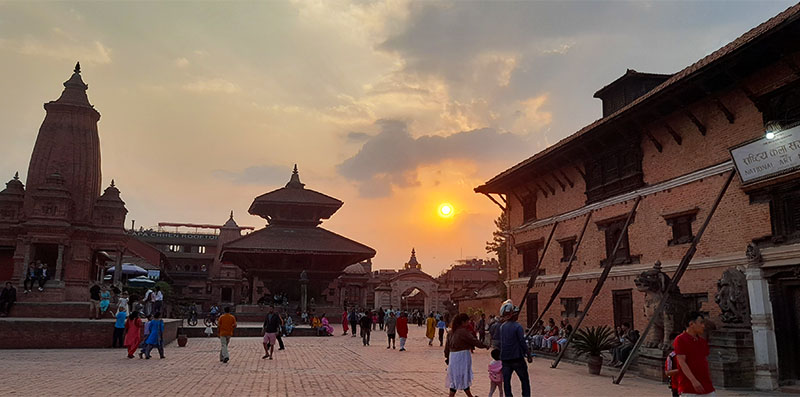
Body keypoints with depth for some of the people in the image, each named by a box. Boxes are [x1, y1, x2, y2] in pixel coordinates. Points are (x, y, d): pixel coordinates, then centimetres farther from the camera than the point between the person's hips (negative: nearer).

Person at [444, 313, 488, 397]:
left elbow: (447, 346, 12)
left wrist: (447, 357, 21)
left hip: (453, 355, 9)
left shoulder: (451, 332, 8)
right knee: (459, 378, 3)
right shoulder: (463, 331, -17)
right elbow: (474, 341, -14)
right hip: (462, 356, -9)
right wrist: (485, 346, 0)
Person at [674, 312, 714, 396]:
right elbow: (682, 362, -15)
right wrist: (694, 381, -23)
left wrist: (710, 382, 19)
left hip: (706, 386, 7)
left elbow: (705, 361, 21)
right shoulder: (680, 340, -8)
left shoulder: (703, 341, 15)